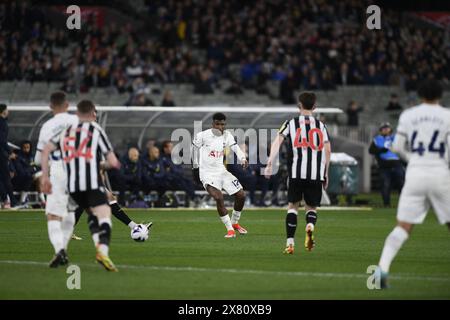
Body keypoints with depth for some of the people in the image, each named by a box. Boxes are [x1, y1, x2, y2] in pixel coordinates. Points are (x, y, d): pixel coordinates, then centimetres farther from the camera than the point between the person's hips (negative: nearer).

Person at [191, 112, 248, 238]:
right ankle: (230, 229, -15)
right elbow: (195, 147, 4)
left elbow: (236, 148, -12)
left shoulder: (227, 135, 1)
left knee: (241, 195, 2)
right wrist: (195, 166, 10)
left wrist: (243, 159, -31)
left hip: (221, 171, 5)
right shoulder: (203, 135, -11)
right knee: (218, 197, -25)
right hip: (207, 174, -5)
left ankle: (234, 223, 26)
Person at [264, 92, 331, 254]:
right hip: (316, 173, 1)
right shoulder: (320, 125, 13)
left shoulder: (291, 123, 9)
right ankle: (310, 226, -21)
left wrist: (269, 164, -10)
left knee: (292, 205, 10)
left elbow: (277, 141, -4)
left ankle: (290, 242, 0)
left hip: (296, 172, -1)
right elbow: (327, 150, 8)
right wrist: (326, 174, 16)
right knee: (311, 207, 12)